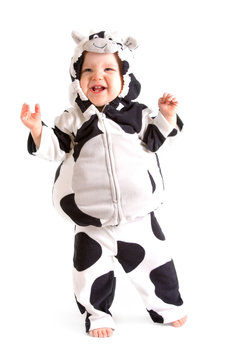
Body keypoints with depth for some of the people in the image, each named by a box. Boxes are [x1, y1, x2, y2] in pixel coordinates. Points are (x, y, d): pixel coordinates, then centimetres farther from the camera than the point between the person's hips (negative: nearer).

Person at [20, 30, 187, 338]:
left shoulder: (137, 114, 1)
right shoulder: (72, 118, 0)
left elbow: (154, 142, 6)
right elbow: (55, 149, -1)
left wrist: (166, 117, -7)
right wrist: (37, 129, -17)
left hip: (139, 213, 1)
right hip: (92, 221, -1)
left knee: (154, 263, 13)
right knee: (91, 272, 5)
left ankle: (167, 306, 35)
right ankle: (97, 315, 28)